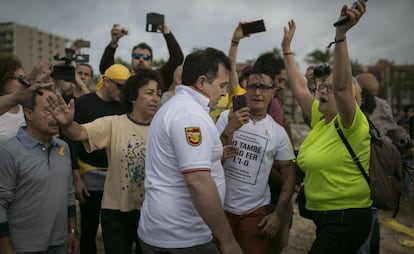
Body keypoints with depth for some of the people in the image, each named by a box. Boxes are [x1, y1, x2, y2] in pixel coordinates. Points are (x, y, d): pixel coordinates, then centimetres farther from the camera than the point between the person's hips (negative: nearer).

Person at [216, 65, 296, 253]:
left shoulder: (278, 132, 0)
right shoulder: (227, 117, -3)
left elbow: (289, 174, 3)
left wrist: (279, 214, -4)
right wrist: (229, 129, -21)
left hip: (256, 211, 1)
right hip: (221, 206, 0)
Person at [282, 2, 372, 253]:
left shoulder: (352, 125, -15)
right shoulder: (321, 120, 6)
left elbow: (342, 85, -32)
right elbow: (299, 88, 13)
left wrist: (341, 34, -41)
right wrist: (287, 48, 17)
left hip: (347, 219, -8)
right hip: (323, 216, 9)